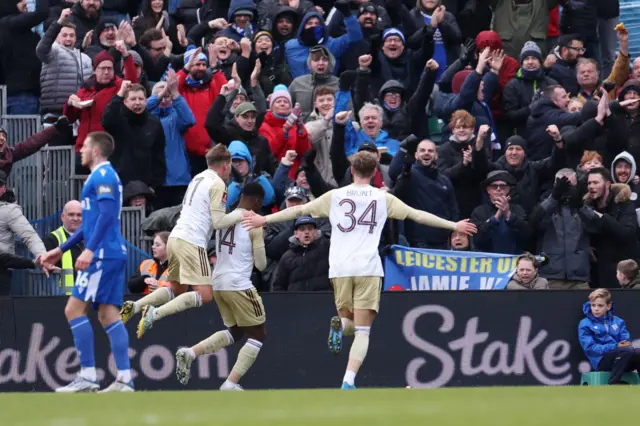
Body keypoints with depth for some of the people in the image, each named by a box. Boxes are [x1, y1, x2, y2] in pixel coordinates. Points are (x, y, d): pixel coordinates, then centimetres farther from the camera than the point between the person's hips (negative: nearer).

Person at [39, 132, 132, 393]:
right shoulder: (103, 176, 22)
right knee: (108, 315, 5)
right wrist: (61, 249, 32)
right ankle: (124, 379, -2)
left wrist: (89, 250, -27)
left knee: (74, 310, -8)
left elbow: (106, 214, -21)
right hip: (114, 254, 10)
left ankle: (88, 377, -11)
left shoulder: (103, 176, -9)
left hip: (103, 254, -10)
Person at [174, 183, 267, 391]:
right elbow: (261, 265, -4)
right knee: (258, 334, 7)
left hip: (218, 282, 7)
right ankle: (231, 384, -4)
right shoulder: (254, 224, -8)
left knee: (235, 331, 24)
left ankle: (190, 353, 5)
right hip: (239, 285, -7)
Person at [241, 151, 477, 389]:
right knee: (362, 332, -1)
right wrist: (454, 226, 17)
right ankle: (348, 382, -20)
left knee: (349, 323, 20)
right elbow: (417, 215, 9)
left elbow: (300, 210, 13)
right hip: (368, 268, -2)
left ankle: (340, 325, -17)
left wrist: (264, 220, 23)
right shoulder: (383, 198, 7)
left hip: (340, 269, 2)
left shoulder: (335, 196, 9)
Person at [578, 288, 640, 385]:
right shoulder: (585, 324, 7)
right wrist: (615, 347, -15)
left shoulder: (618, 322, 19)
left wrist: (627, 344, -17)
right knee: (627, 351, -35)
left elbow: (627, 341, 9)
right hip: (601, 360, -4)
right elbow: (590, 348, -6)